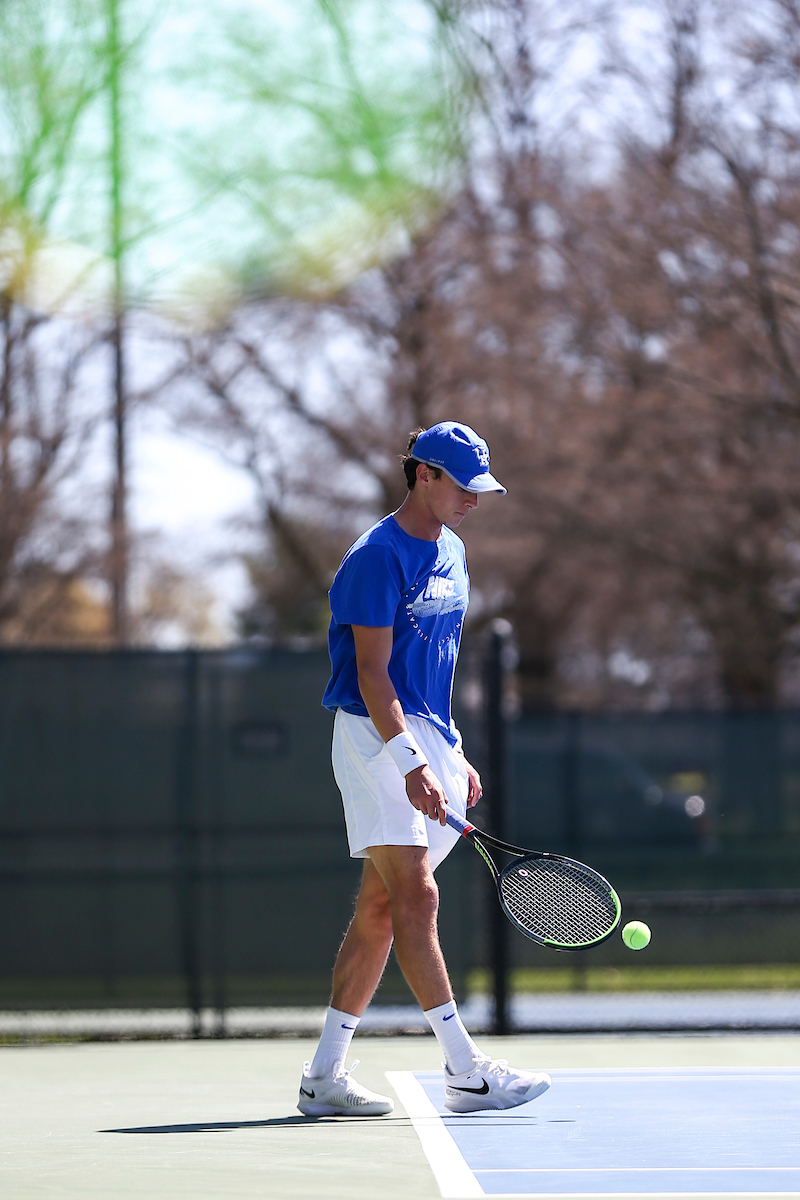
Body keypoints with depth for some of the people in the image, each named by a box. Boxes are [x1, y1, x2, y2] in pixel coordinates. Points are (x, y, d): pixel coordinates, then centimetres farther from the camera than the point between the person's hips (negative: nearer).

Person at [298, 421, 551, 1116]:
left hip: (427, 740, 9)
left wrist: (455, 755, 19)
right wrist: (412, 764, -24)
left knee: (381, 909, 6)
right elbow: (372, 673, -16)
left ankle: (324, 1076, 9)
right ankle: (466, 1072, -15)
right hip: (376, 738, -9)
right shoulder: (378, 557, -11)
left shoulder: (451, 554, 16)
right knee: (416, 896, -12)